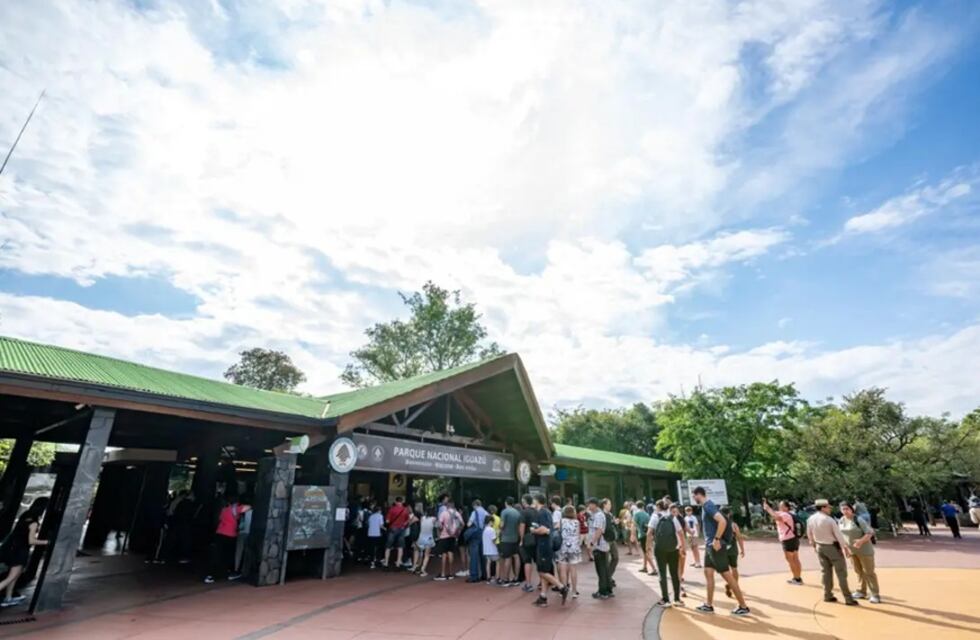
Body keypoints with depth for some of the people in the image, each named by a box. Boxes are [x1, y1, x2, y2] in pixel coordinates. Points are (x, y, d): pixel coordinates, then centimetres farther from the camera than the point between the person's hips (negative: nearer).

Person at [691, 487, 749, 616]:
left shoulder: (708, 505, -17)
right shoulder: (705, 506, 12)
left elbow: (722, 521, -30)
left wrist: (717, 539, -25)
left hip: (716, 547, -10)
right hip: (709, 546, 10)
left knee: (727, 575, -1)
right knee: (708, 573, 11)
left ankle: (743, 607, 10)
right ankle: (708, 605, 17)